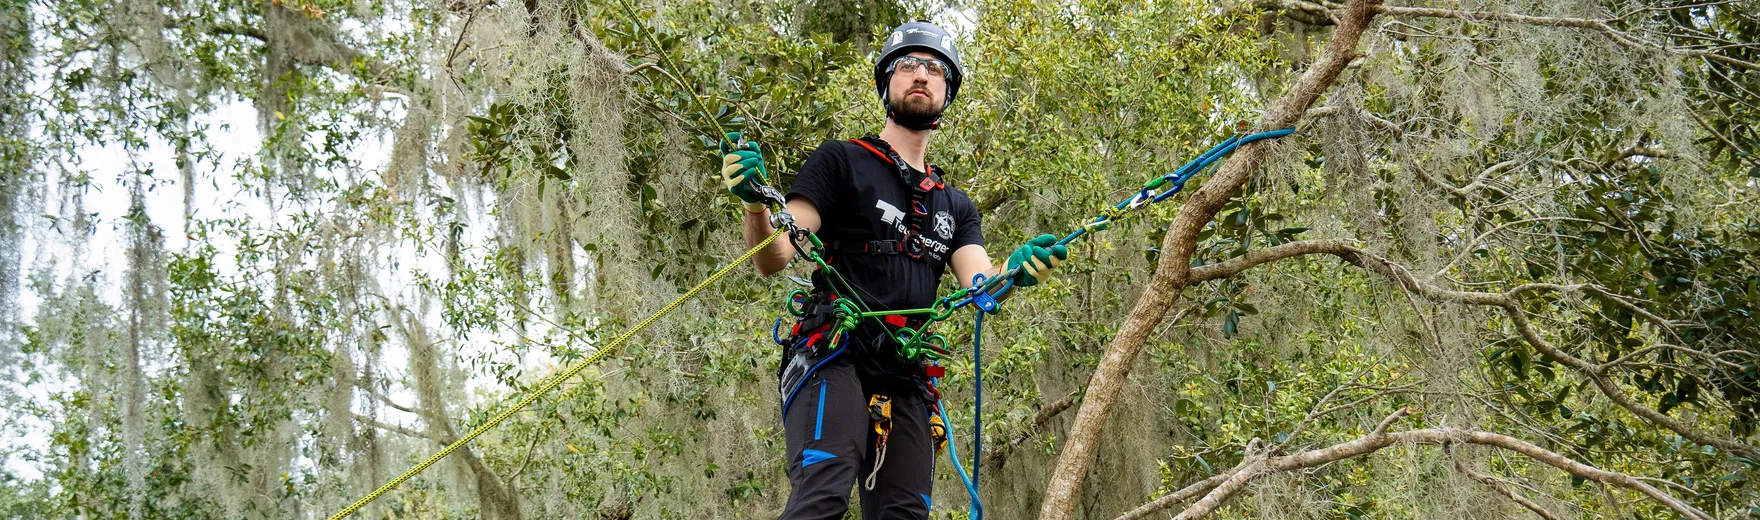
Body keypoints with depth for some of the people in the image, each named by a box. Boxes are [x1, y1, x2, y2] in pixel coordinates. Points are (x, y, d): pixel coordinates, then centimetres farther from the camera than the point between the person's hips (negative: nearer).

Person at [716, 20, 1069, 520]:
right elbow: (773, 260, -2)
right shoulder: (841, 161, 9)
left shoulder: (956, 206, 25)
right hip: (834, 359, -5)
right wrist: (755, 202, -25)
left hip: (906, 380, 5)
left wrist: (1014, 273, -18)